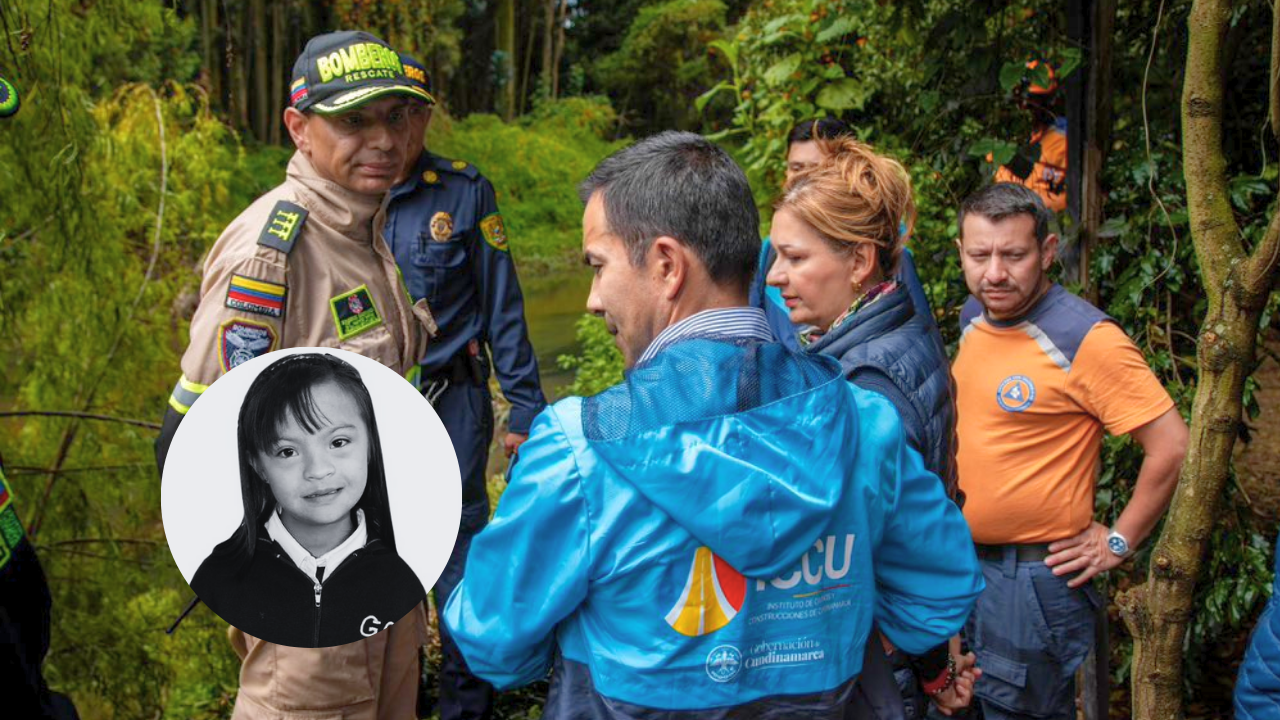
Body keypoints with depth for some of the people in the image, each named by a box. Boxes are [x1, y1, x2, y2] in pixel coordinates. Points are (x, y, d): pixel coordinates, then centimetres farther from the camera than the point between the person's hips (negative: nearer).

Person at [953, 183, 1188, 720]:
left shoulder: (1086, 338, -21)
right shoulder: (973, 317, 4)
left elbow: (1172, 445, -21)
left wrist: (1118, 542, -13)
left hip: (1032, 579, -8)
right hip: (960, 563, 8)